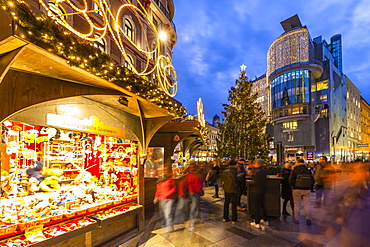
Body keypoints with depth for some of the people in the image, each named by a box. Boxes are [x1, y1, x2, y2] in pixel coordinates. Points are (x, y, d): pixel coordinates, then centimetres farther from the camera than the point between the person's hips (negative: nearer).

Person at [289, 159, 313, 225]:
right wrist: (309, 187, 16)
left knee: (297, 204, 7)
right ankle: (308, 219, 14)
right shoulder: (308, 171, 3)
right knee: (307, 204, 9)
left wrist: (293, 187, 5)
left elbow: (291, 181, -11)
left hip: (297, 190, -3)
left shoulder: (294, 171, -8)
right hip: (307, 190, 3)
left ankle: (296, 219, 15)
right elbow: (312, 180, 7)